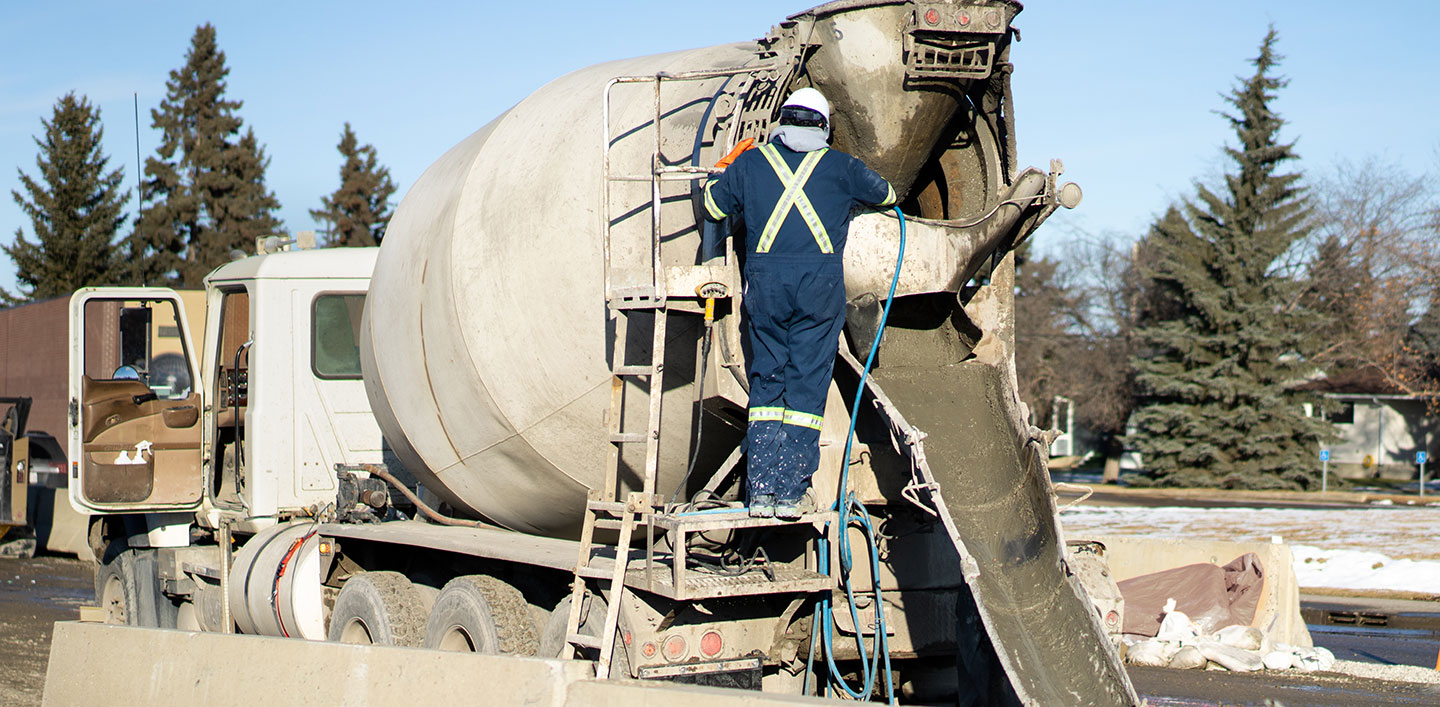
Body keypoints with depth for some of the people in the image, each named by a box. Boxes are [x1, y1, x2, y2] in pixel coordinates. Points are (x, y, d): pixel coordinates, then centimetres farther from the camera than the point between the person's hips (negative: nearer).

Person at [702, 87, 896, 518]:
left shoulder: (749, 163, 11)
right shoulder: (838, 166, 10)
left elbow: (714, 205, 23)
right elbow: (885, 194, 26)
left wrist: (721, 173, 43)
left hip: (764, 279, 2)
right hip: (820, 280, -1)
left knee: (766, 381, 8)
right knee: (807, 384, 2)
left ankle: (761, 490, 3)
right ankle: (792, 491, 0)